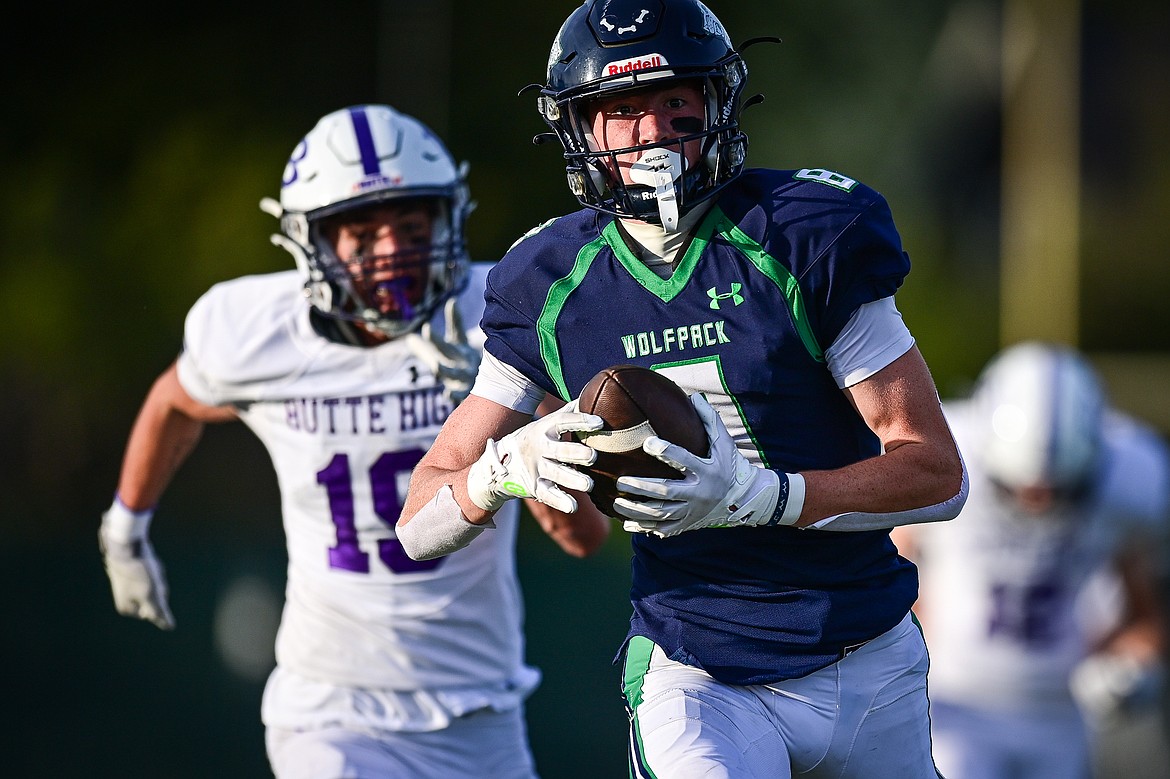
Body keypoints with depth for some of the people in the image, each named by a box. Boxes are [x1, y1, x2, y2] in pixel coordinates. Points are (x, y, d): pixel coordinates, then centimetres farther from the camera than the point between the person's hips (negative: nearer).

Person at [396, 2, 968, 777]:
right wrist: (508, 465, -22)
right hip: (699, 678, -1)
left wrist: (752, 496, -26)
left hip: (871, 671, 1)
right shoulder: (551, 286, -3)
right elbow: (419, 528, 0)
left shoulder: (802, 235, -10)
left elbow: (939, 474, -12)